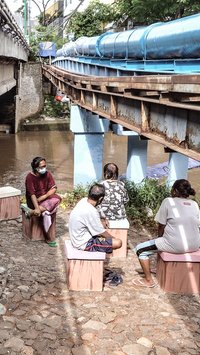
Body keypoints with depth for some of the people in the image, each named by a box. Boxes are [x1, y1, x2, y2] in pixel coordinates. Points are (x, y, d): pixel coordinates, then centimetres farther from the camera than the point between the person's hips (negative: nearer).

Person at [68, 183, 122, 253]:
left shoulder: (84, 200, -5)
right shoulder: (91, 211, -30)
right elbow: (102, 233, -18)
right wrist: (114, 239, -1)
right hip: (84, 244, -10)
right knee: (118, 243, -15)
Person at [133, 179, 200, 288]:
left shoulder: (168, 201, -5)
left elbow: (161, 226, -2)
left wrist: (159, 238, 18)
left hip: (175, 246, -7)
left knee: (140, 249, 9)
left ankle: (148, 280, 10)